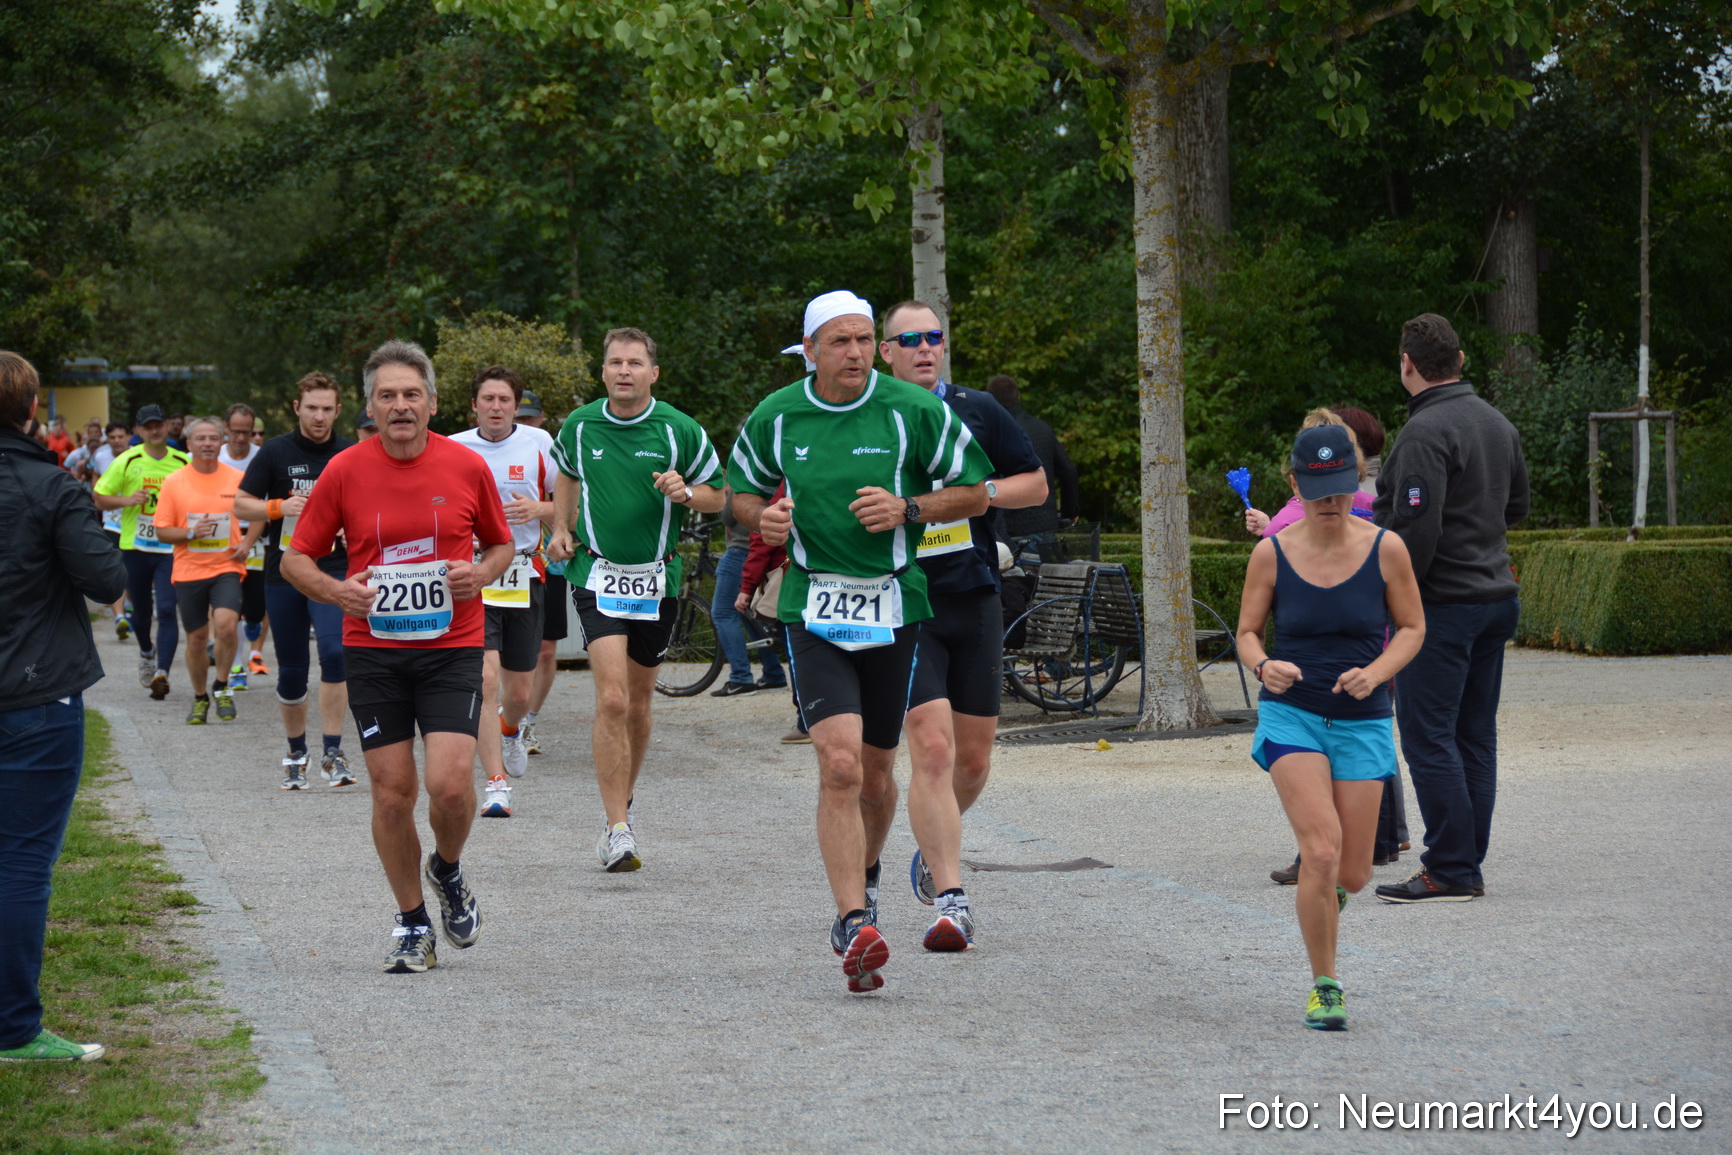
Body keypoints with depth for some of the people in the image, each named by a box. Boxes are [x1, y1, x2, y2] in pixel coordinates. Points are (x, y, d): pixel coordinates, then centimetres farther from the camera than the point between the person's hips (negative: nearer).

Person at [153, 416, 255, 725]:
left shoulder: (237, 479, 1)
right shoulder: (173, 482, 0)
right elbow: (162, 530, 1)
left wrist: (247, 542, 0)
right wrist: (191, 533, -16)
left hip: (226, 567, -1)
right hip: (189, 570, 1)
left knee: (225, 624, -23)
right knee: (196, 638, 7)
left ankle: (222, 687, -1)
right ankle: (200, 698, 28)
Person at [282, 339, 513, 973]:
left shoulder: (468, 467, -1)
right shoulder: (344, 472, -2)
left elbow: (501, 543, 14)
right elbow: (295, 558, 5)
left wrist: (483, 573, -8)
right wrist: (336, 591, -14)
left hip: (451, 649, -1)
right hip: (372, 652, 1)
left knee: (450, 784, -14)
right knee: (392, 792, 2)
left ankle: (448, 872, 18)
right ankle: (412, 923, 19)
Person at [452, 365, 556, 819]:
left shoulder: (539, 444, 1)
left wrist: (539, 510, -13)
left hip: (525, 574, 1)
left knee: (519, 692, 9)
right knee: (485, 681, -16)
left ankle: (510, 729, 47)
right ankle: (495, 785, -14)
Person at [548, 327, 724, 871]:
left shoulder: (680, 430, -3)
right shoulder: (579, 426, 1)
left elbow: (716, 495, 6)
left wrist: (684, 493, -15)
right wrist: (561, 529, 11)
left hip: (657, 577, 1)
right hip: (597, 575, -1)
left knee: (637, 703, 13)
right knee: (612, 699, -16)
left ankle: (622, 803, 35)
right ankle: (618, 831, -18)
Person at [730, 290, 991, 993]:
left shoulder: (913, 410, -4)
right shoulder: (776, 417, 1)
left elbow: (975, 492, 3)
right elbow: (741, 490, 17)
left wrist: (908, 507, -13)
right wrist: (761, 517, -5)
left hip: (893, 606, 1)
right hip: (813, 610, -1)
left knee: (875, 771, 12)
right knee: (839, 763, -18)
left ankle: (862, 882, 40)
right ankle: (854, 923, -19)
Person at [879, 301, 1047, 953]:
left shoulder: (977, 412, 6)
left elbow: (1036, 484, 11)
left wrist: (981, 492, -6)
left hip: (975, 603, 3)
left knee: (973, 758, 9)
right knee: (932, 748, -16)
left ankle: (933, 846, 39)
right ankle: (951, 902, -15)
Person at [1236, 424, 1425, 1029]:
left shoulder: (1385, 549, -5)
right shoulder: (1271, 553, -5)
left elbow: (1412, 627, 4)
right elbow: (1248, 633, 4)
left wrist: (1376, 673, -15)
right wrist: (1264, 666, -19)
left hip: (1363, 721, 1)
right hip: (1291, 714, -1)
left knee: (1352, 875, 3)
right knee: (1321, 851, -19)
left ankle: (1324, 902, 43)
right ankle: (1324, 986, -1)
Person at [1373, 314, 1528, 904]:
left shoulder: (1425, 432, -17)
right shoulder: (1498, 424, 11)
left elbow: (1416, 528, -22)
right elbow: (1516, 505, 24)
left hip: (1441, 605, -9)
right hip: (1496, 596, 9)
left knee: (1427, 735, -5)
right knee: (1475, 734, 12)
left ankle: (1450, 872, -6)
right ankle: (1468, 863, 16)